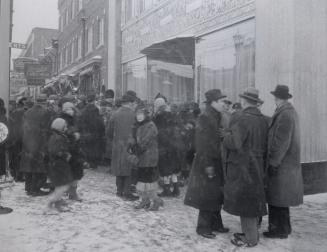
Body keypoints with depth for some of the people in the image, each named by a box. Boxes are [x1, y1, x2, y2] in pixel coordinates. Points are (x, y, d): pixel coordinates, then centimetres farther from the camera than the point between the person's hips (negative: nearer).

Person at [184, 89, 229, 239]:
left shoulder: (217, 118, 12)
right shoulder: (204, 119, -16)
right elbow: (203, 145, -20)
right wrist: (208, 165, -21)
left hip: (217, 163, 9)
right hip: (207, 163, -9)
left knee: (217, 195, 15)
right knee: (207, 196, 0)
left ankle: (215, 224, 28)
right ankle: (203, 227, 13)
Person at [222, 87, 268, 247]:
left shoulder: (244, 119, -19)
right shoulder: (262, 120, 7)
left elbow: (234, 143, -24)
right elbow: (263, 144, 12)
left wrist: (226, 135, -5)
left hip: (243, 167, -9)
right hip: (257, 167, 9)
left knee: (245, 201, 2)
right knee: (253, 201, 18)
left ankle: (250, 239, 11)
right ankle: (251, 232, 31)